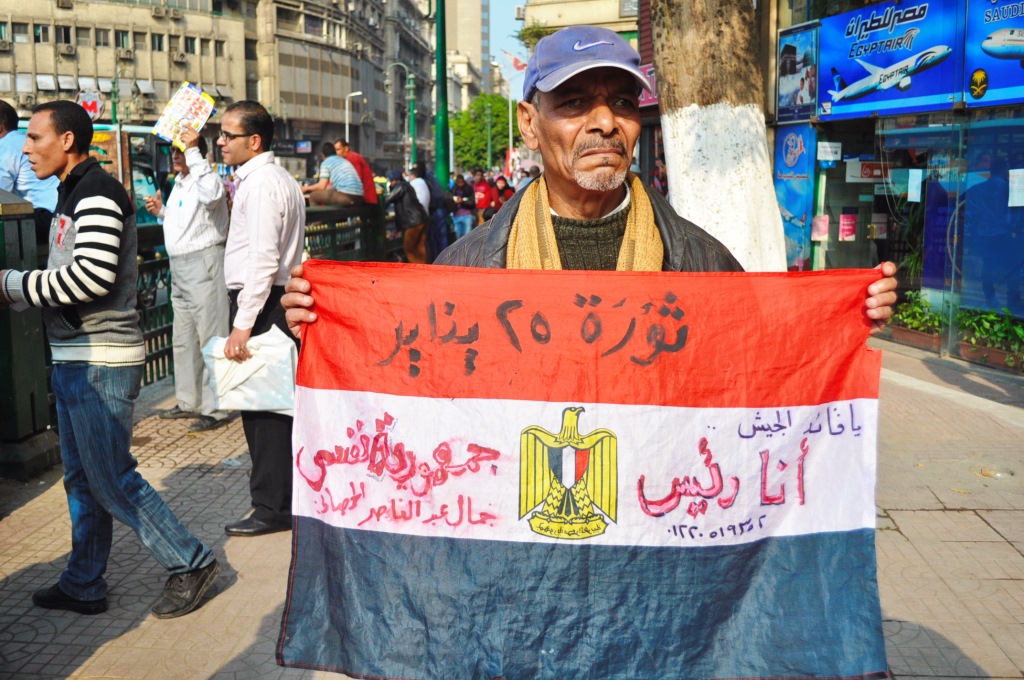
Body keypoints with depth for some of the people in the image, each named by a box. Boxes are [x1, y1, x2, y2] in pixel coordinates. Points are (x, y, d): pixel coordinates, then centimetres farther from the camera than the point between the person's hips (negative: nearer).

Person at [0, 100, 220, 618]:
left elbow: (91, 276, -26)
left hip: (101, 362, -10)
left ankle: (191, 564, 8)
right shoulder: (72, 195, 18)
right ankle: (82, 586, 27)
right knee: (82, 478, 16)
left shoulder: (96, 194, -14)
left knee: (112, 479, -5)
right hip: (74, 360, 10)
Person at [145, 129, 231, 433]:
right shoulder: (179, 184, 17)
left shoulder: (207, 179, -12)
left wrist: (193, 151, -32)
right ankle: (188, 402, 30)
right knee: (183, 340, 18)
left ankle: (214, 408, 0)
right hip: (180, 267, 10)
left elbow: (211, 194, -38)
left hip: (204, 263, -10)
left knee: (210, 338, -6)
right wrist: (161, 210, 13)